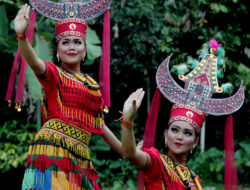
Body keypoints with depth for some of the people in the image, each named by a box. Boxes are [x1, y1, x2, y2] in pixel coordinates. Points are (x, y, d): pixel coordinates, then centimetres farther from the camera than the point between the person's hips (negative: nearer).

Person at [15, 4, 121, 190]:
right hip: (53, 145, -6)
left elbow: (101, 127, 28)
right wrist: (21, 35, -38)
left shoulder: (93, 85, 22)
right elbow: (34, 62, -18)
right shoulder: (53, 74, 5)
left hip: (79, 157, 6)